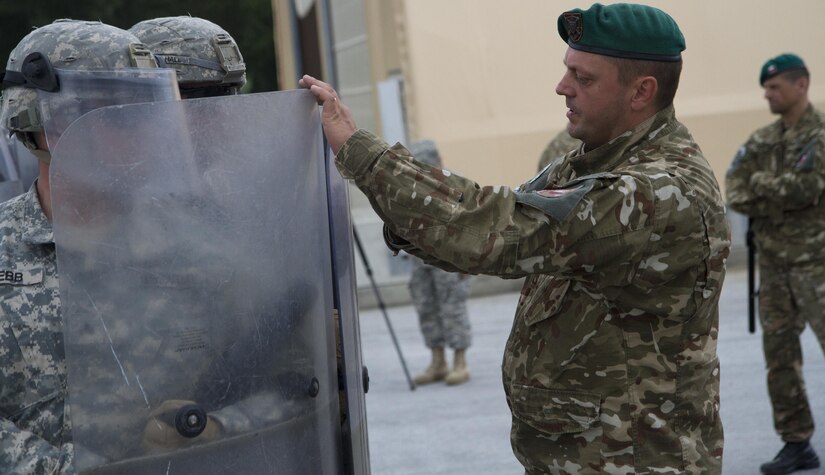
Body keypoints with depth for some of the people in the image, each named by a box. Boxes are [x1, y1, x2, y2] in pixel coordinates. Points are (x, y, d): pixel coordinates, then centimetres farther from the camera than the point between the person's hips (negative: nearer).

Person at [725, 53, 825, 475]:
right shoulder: (761, 141, 12)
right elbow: (735, 193, 3)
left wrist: (762, 183, -7)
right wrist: (783, 199, -14)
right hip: (773, 260, 6)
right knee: (779, 353, 7)